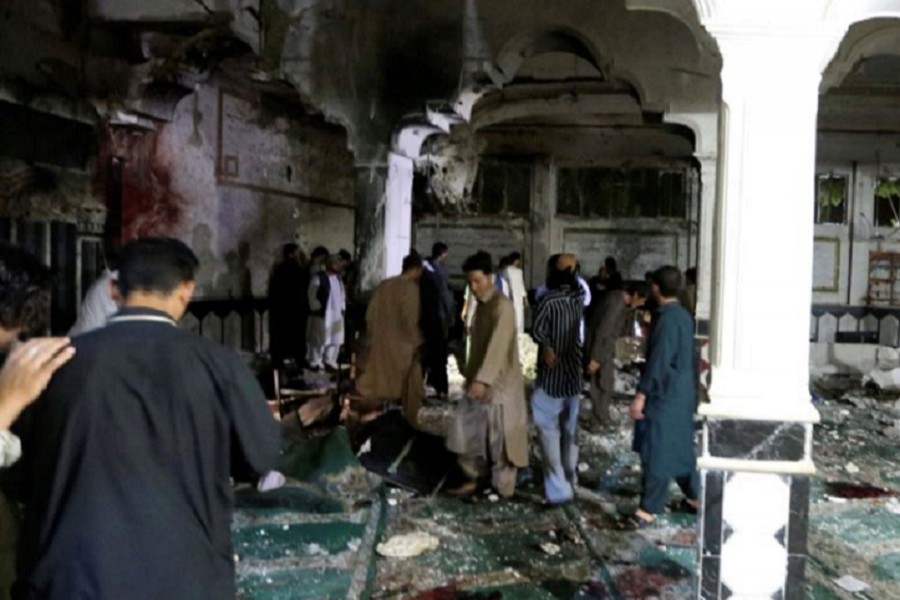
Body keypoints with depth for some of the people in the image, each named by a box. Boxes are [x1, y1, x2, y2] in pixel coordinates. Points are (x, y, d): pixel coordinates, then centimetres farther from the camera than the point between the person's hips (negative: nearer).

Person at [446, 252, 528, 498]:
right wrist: (471, 375, 19)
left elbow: (498, 345, -31)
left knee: (501, 440, 3)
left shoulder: (503, 306, -19)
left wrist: (483, 379, -39)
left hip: (500, 384, -9)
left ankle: (503, 491, 17)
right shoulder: (481, 305, 10)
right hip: (479, 381, 9)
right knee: (466, 434, 13)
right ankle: (472, 479, 29)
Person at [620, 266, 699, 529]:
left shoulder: (668, 320, -20)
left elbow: (658, 362, -24)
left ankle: (648, 510, 1)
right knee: (680, 447, 19)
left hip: (665, 396, -10)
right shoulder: (682, 315, 9)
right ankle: (694, 495, 31)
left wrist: (640, 396, -21)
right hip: (681, 393, 10)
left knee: (656, 451, -4)